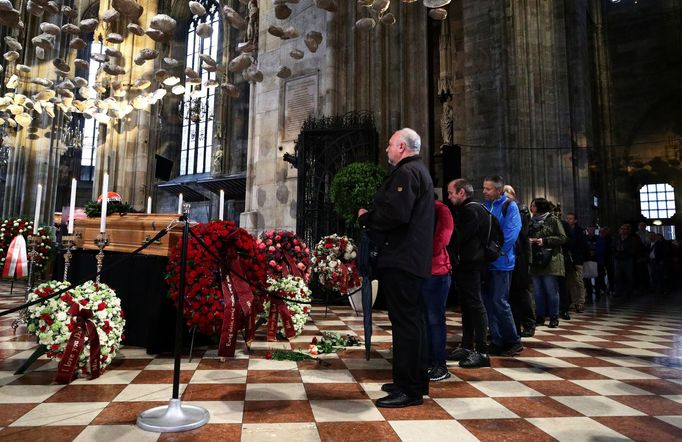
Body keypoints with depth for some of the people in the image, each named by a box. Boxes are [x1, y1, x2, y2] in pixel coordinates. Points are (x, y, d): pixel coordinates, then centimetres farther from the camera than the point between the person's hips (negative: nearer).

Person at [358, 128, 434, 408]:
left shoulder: (406, 172, -12)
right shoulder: (419, 171, 22)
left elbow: (395, 214, -25)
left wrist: (366, 217, -9)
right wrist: (371, 218, 14)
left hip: (401, 259, -11)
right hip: (413, 258, 11)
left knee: (404, 322, -6)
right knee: (413, 320, 16)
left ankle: (408, 390, 2)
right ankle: (417, 382, 27)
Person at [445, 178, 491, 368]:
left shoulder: (473, 210, -12)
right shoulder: (464, 210, 19)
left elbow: (458, 237, -18)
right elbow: (456, 237, 17)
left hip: (471, 265, -10)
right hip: (464, 265, 10)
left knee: (474, 304, -8)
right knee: (467, 306, 13)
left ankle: (482, 352, -4)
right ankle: (467, 347, 22)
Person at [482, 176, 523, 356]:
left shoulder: (509, 206, -5)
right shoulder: (484, 206, 13)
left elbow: (512, 232, -14)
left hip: (501, 262, -6)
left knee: (499, 302, -6)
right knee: (489, 303, 8)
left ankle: (514, 342, 10)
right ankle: (497, 342, 18)